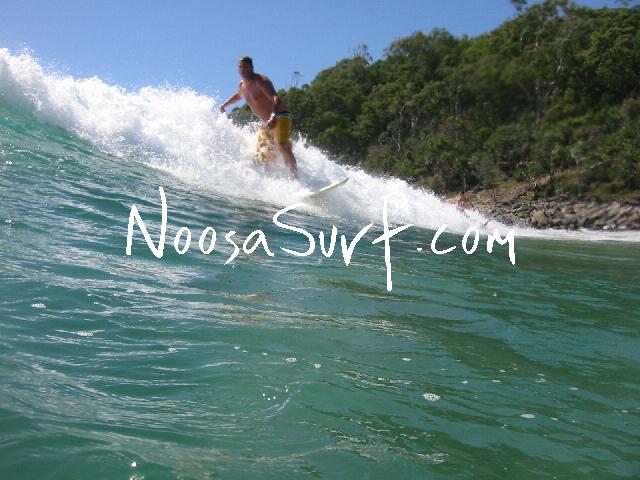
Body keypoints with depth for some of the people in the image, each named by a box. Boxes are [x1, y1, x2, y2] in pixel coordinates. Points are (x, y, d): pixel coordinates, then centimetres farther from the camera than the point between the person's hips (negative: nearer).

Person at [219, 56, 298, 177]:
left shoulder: (260, 81, -15)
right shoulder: (242, 85, 11)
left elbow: (276, 98, -31)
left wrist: (273, 117, -47)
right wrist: (225, 104, 37)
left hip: (280, 118, -9)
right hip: (266, 123, 9)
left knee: (282, 146, -30)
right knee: (263, 156, 0)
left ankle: (296, 177, -33)